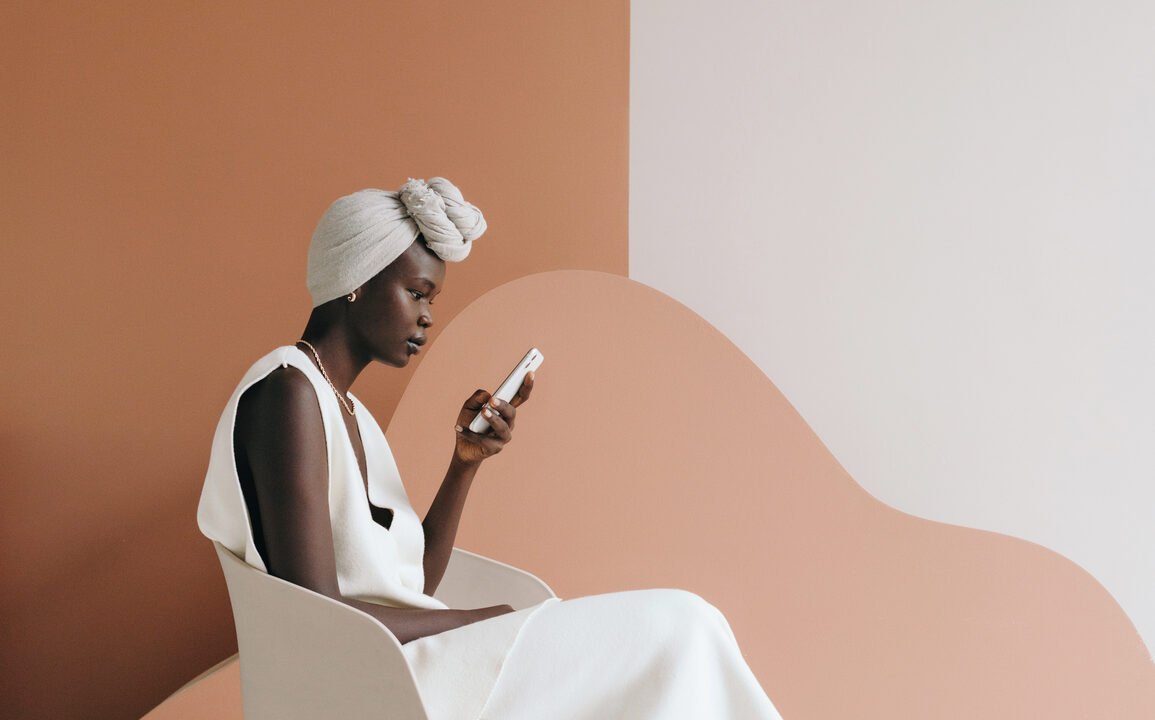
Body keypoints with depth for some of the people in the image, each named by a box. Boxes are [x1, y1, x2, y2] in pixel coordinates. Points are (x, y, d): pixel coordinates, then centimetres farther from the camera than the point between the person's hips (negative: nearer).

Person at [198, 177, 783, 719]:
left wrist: (466, 462, 1)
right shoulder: (287, 390, -12)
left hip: (406, 662, 8)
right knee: (675, 629, -9)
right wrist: (490, 619, -10)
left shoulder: (348, 411, 17)